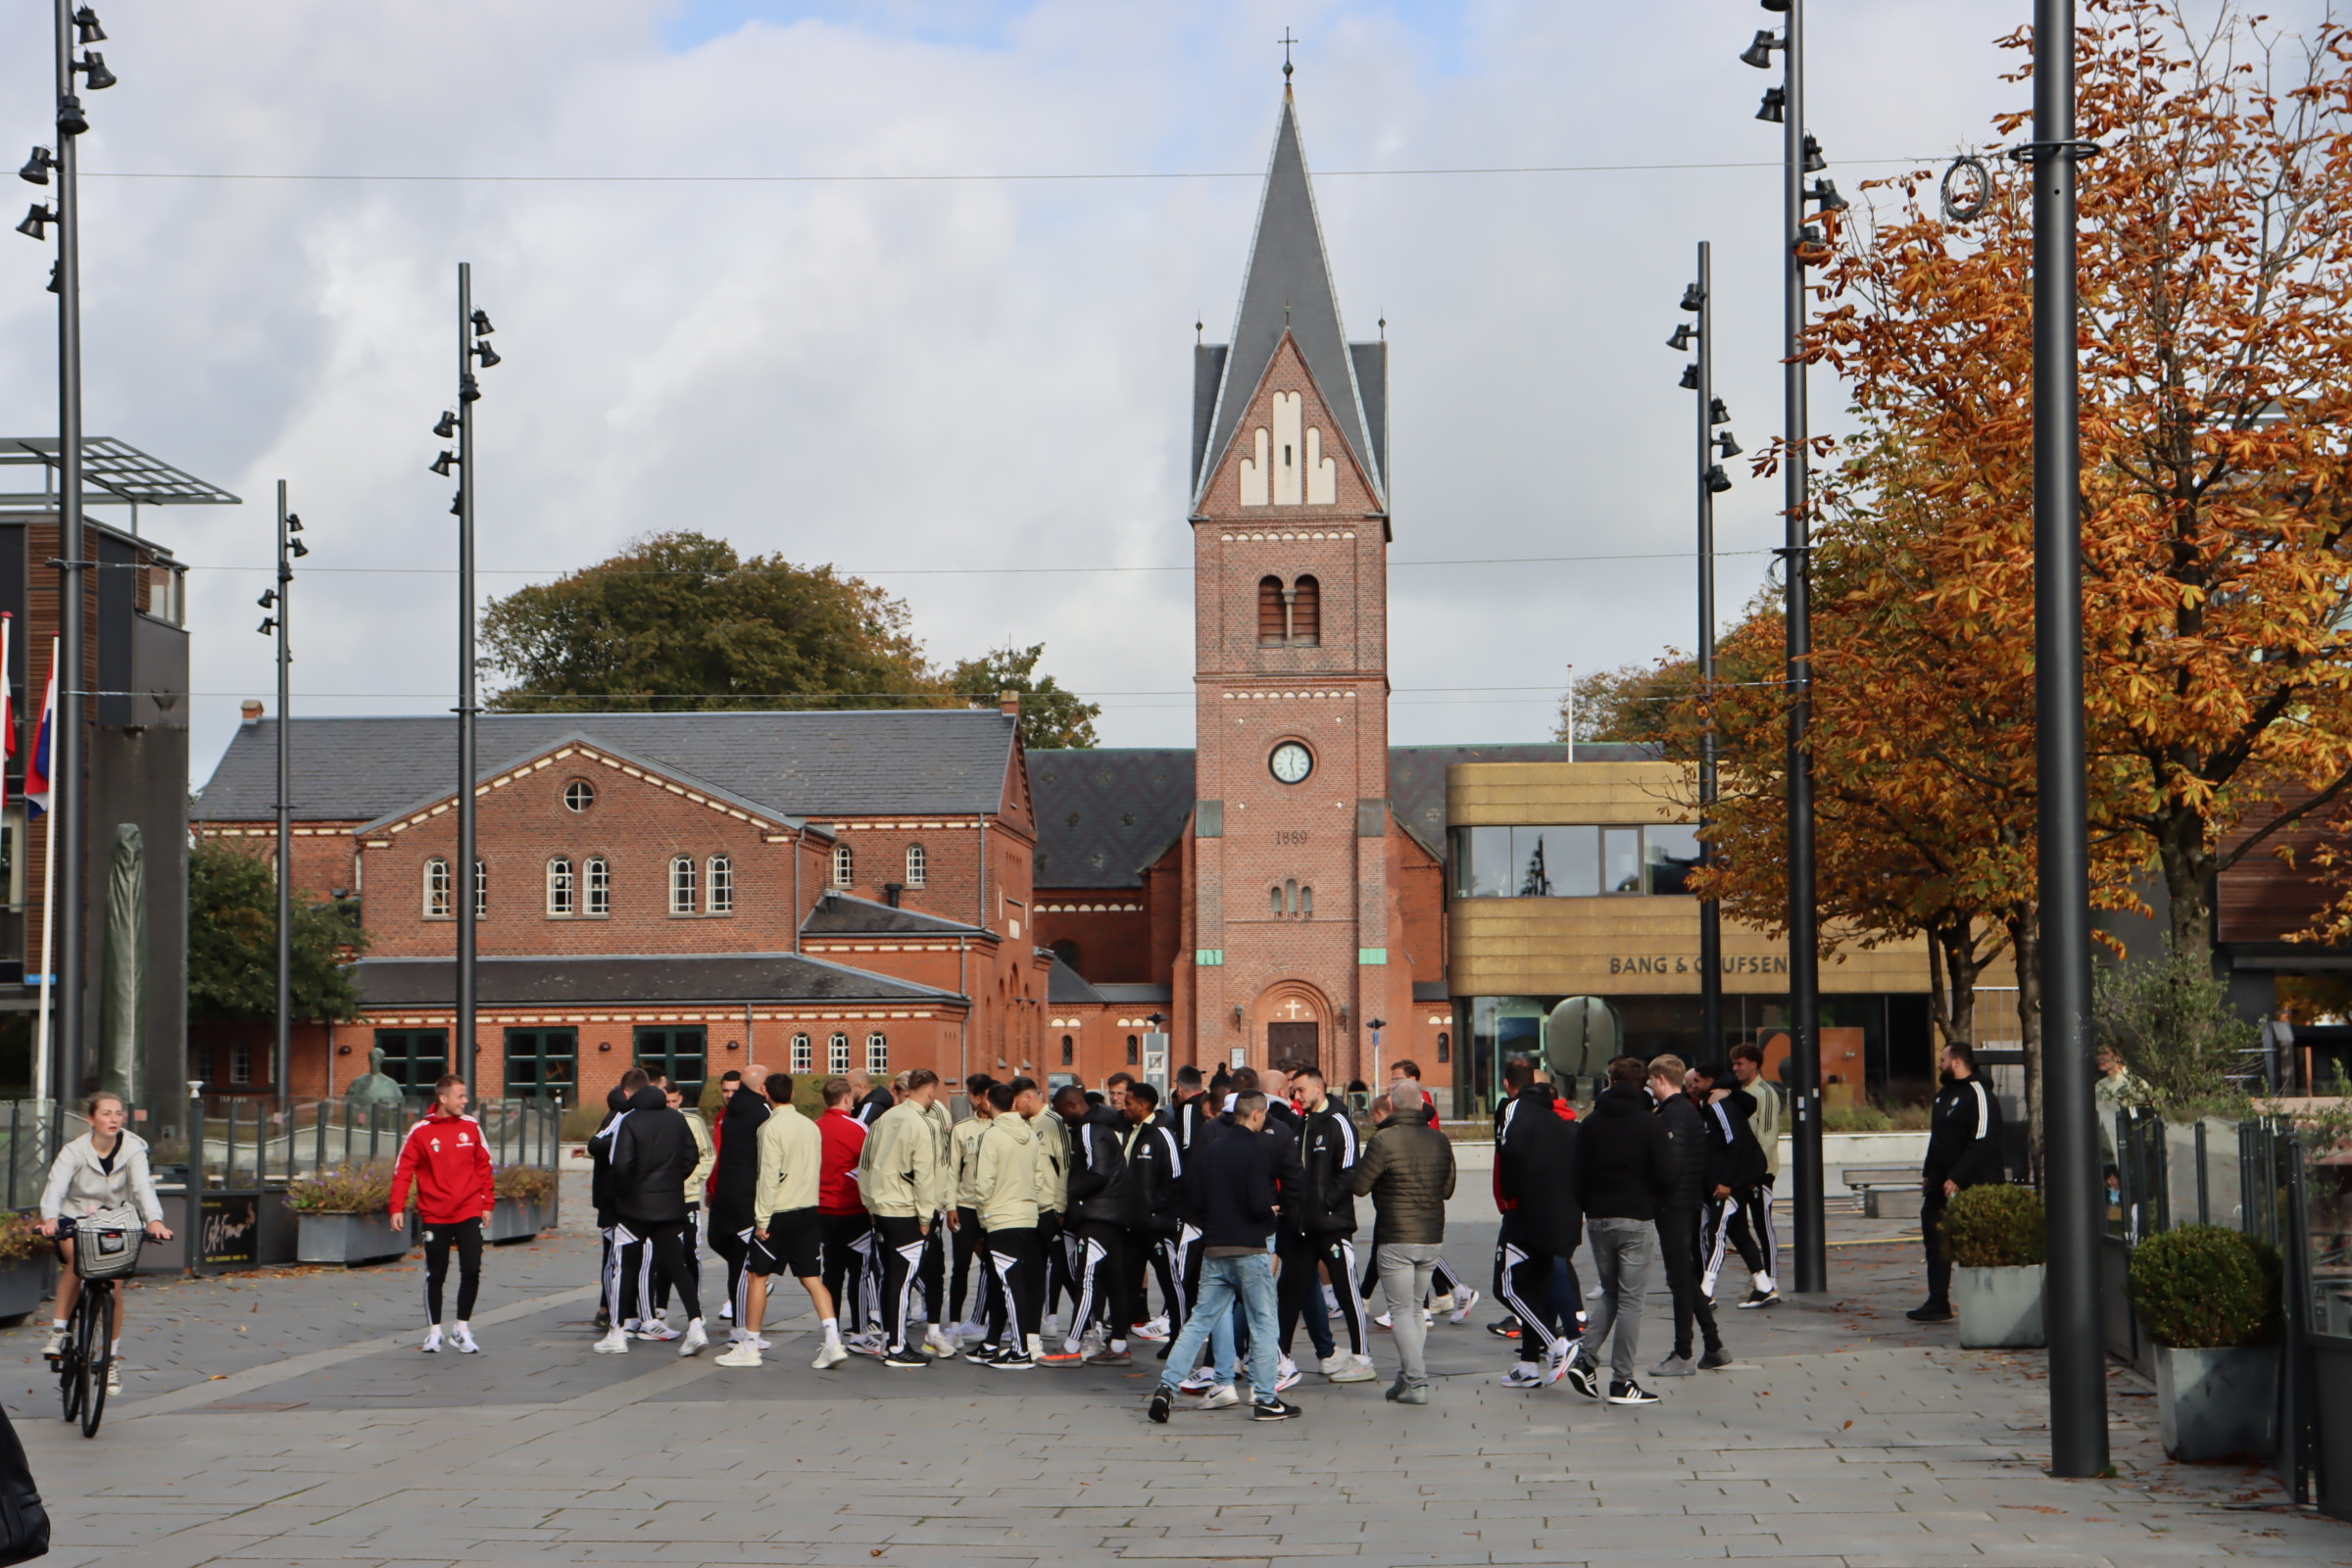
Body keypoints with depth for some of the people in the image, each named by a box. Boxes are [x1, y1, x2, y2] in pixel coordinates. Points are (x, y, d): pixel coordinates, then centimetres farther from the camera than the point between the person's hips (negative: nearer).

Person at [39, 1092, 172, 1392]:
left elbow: (143, 1186, -23)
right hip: (74, 1221, -1)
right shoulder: (74, 1151, -11)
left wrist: (154, 1220, -42)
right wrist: (50, 1218, -47)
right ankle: (58, 1331, -19)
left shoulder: (133, 1149, -8)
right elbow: (56, 1186, -26)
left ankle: (113, 1356, 1)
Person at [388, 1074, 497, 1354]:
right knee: (436, 1275, 7)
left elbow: (483, 1166, 9)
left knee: (471, 1270, -6)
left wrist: (488, 1203, 8)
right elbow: (403, 1170, -5)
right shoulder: (420, 1131, -6)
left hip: (469, 1213, 2)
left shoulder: (471, 1127, 3)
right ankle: (434, 1331, 20)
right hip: (435, 1216, -2)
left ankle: (462, 1328, 10)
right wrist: (397, 1208, -11)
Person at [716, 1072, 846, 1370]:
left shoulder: (771, 1127, -10)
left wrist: (763, 1219, -11)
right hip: (809, 1211, 6)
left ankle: (749, 1346, 10)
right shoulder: (811, 1126, 9)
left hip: (779, 1212, -6)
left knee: (758, 1276, 6)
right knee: (812, 1278, 4)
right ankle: (833, 1342, -9)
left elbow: (769, 1176, -14)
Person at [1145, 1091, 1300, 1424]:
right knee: (1262, 1323, 5)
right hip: (1250, 1249, -5)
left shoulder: (1209, 1150, 8)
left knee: (1200, 1321, 9)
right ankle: (1265, 1399, 7)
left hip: (1213, 1250, 5)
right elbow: (1259, 1204, -18)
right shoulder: (1259, 1150, -11)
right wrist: (1271, 1209, 4)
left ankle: (1167, 1386, -2)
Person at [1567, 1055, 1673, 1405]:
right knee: (1630, 1298, 0)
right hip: (1635, 1219, -4)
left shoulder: (1591, 1124, 5)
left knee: (1609, 1292, 18)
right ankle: (1621, 1381, -1)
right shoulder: (1650, 1125, -7)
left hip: (1597, 1219, 4)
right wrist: (1677, 1163, 10)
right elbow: (1667, 1177, -11)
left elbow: (1578, 1176, 5)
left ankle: (1585, 1360, 2)